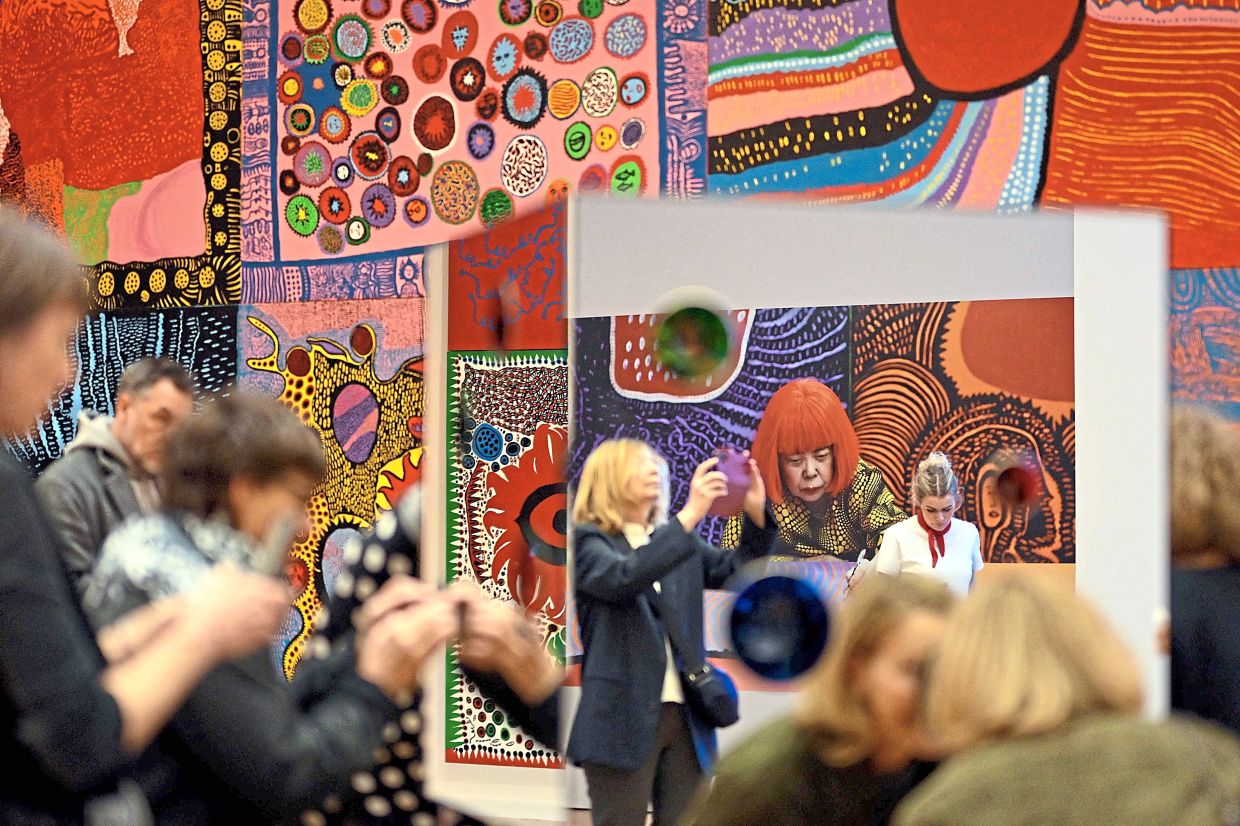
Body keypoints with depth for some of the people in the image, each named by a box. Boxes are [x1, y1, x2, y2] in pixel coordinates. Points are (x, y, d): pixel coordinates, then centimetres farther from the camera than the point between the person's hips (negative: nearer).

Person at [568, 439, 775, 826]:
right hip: (624, 718, -5)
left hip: (686, 717, 6)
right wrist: (690, 514, -26)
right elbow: (624, 577, -20)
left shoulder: (677, 539, 18)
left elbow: (736, 569, 8)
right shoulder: (589, 540, -1)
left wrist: (756, 513, -9)